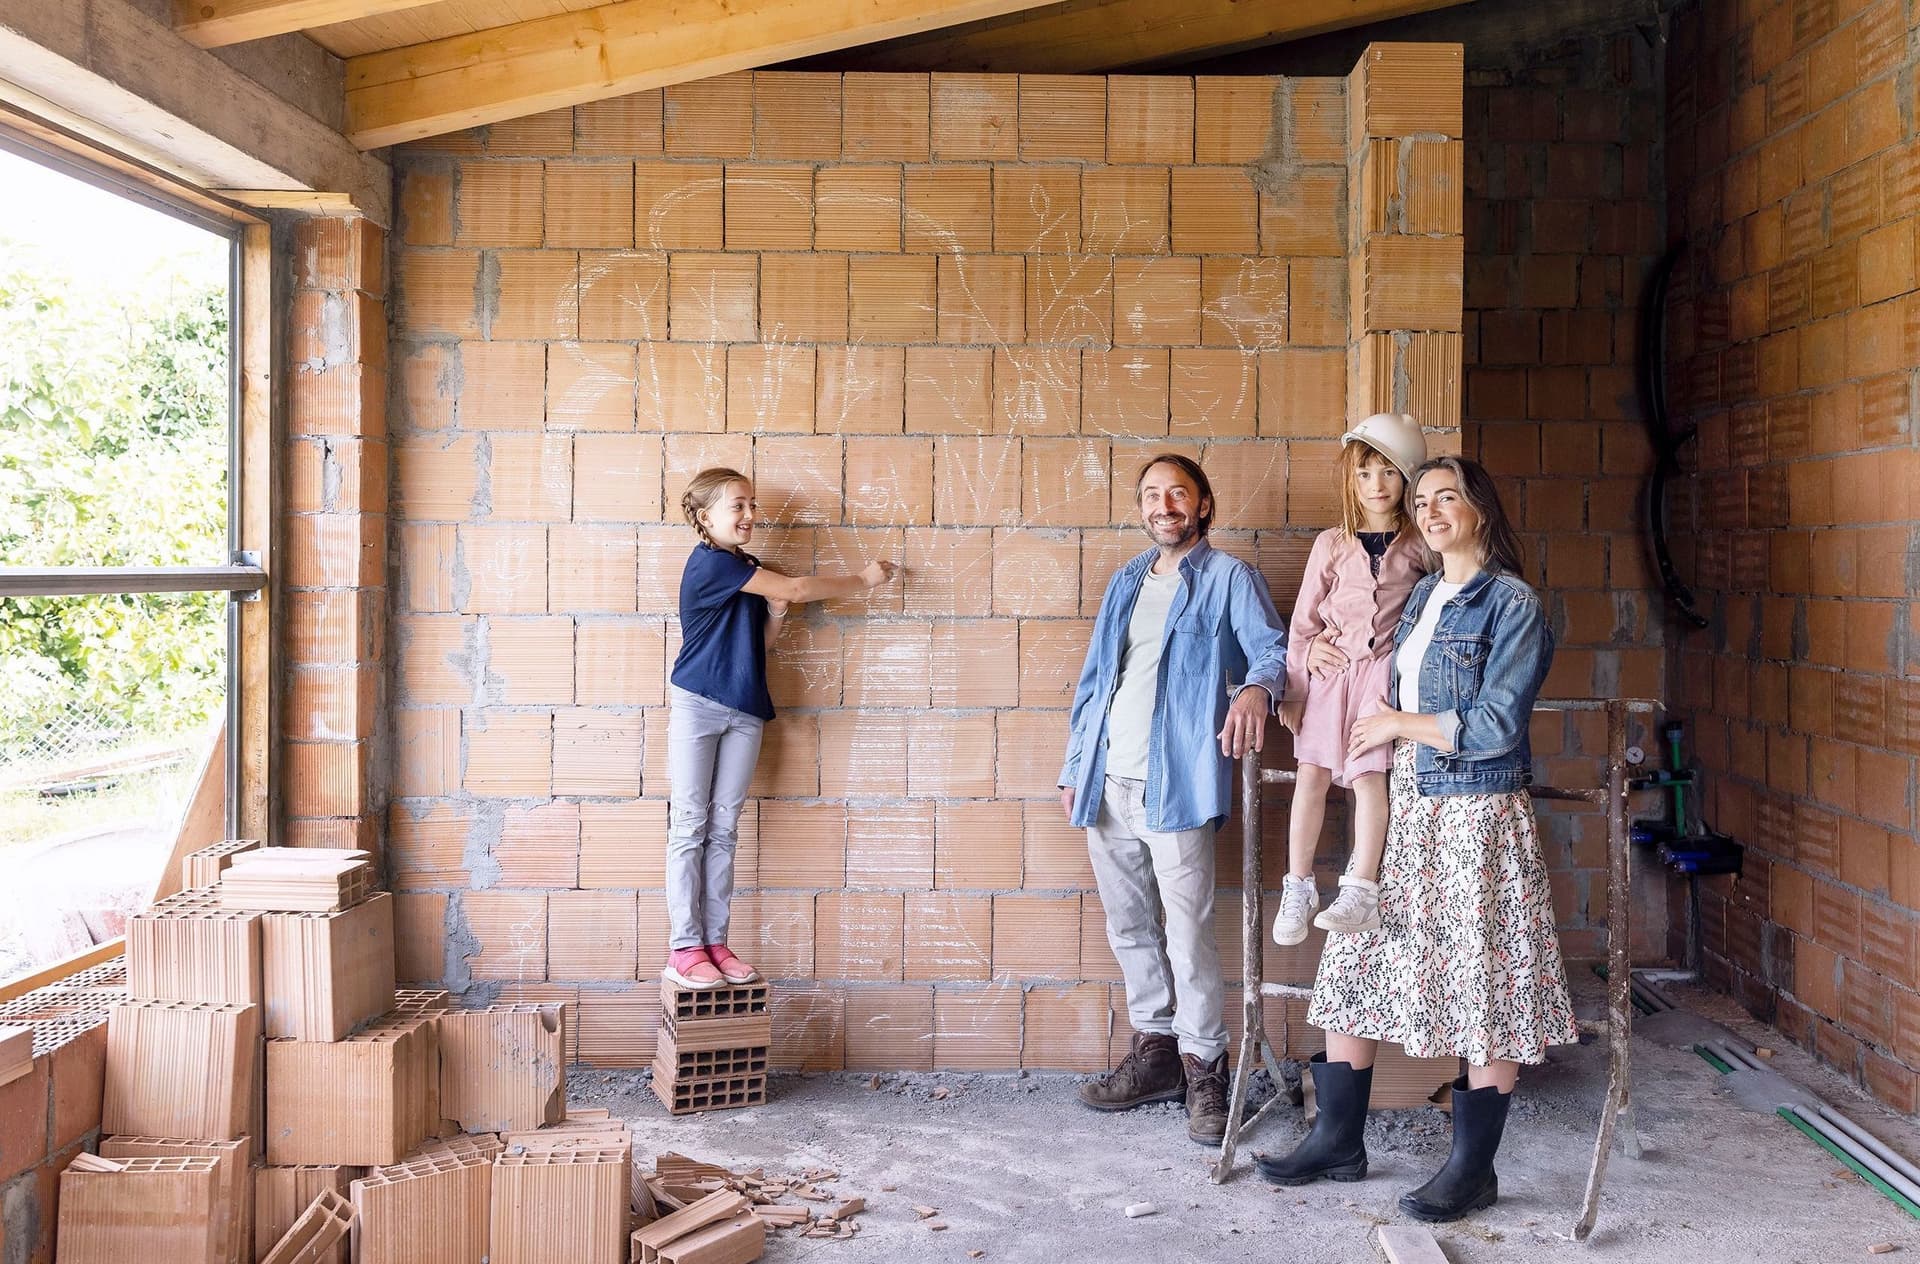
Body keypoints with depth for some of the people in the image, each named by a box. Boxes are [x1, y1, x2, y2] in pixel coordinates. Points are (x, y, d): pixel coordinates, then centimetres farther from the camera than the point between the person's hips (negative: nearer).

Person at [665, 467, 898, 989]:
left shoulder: (748, 572, 14)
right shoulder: (710, 562, -12)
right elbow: (797, 587, -13)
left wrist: (776, 611, -2)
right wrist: (863, 580, -3)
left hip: (743, 711, 7)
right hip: (696, 706, -7)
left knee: (723, 830, 7)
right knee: (689, 827, -4)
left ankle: (714, 942, 11)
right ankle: (684, 949, 0)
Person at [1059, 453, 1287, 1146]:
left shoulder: (1229, 579, 2)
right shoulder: (1126, 583, 20)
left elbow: (1271, 647, -11)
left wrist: (1257, 688, -34)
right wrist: (1073, 767, 16)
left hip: (1175, 783, -6)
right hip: (1108, 784, 6)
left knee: (1188, 931, -7)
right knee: (1129, 927, 12)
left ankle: (1202, 1067, 4)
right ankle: (1154, 1048, 25)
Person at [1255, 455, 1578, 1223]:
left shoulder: (1513, 605, -10)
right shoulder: (1421, 596, 13)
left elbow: (1494, 727, -16)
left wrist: (1397, 724, -9)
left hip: (1476, 815, -8)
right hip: (1406, 810, 8)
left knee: (1483, 988, 1)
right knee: (1353, 965, 8)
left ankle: (1473, 1168, 13)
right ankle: (1339, 1140, 20)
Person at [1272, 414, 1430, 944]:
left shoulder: (1419, 546, 4)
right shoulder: (1331, 544, 6)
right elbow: (1304, 620, 7)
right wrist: (1292, 689, 4)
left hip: (1384, 671, -2)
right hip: (1328, 670, 2)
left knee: (1369, 774, -14)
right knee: (1311, 774, -3)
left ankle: (1361, 893, -13)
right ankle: (1298, 890, 4)